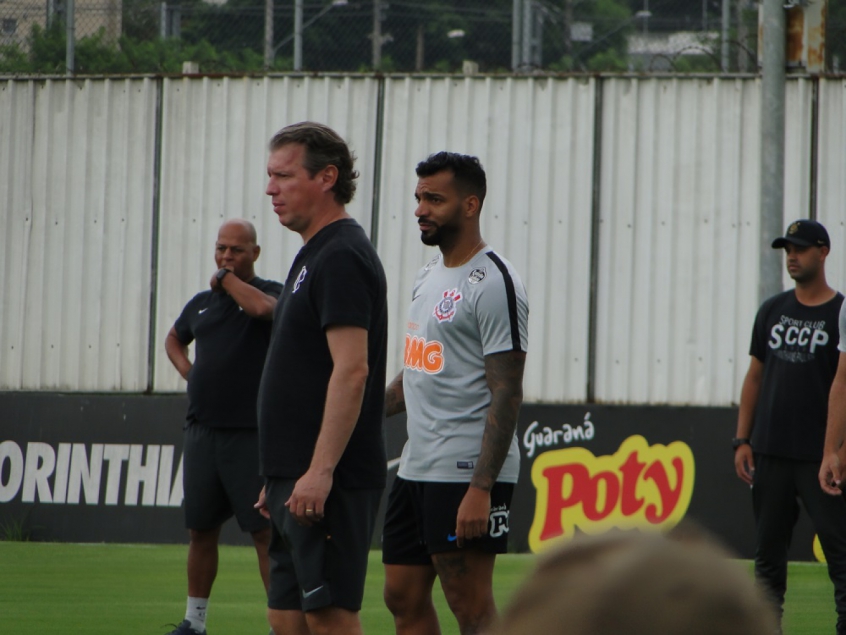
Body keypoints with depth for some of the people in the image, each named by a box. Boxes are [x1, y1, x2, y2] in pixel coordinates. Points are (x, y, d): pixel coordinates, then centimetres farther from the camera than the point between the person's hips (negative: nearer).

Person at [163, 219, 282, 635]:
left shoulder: (270, 292, -1)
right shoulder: (202, 303, 15)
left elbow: (263, 308, -26)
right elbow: (174, 340, 34)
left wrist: (227, 278, -9)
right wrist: (188, 371, 13)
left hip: (250, 434, -6)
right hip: (202, 431, 6)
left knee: (266, 530, -8)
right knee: (201, 529, 10)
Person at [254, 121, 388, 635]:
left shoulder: (341, 257, -13)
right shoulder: (315, 255, 19)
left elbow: (351, 371, -21)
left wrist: (319, 472, -25)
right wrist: (278, 477, 24)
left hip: (329, 482, -10)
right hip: (297, 477, 10)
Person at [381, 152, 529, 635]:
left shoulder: (494, 283, -14)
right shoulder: (430, 276, 16)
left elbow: (506, 394, -19)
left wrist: (480, 489, -25)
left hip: (466, 473, -10)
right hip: (416, 466, 10)